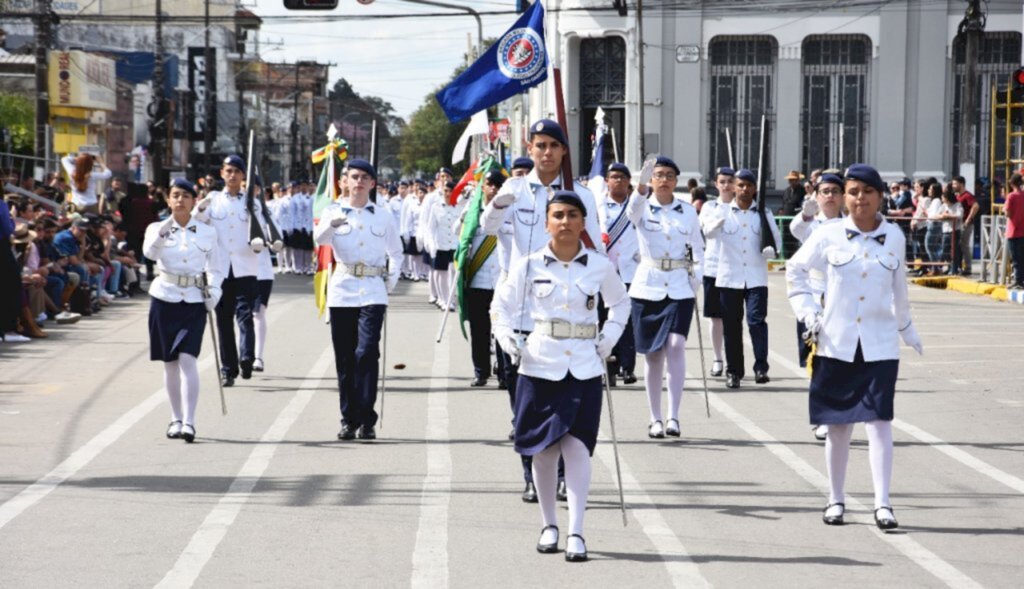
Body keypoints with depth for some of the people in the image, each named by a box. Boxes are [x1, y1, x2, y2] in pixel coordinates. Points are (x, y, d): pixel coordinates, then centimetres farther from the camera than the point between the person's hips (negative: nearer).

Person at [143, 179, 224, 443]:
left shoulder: (207, 232, 6)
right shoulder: (157, 228, 3)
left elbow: (215, 268, 8)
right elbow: (150, 253, -17)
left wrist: (213, 293, -7)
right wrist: (163, 232, -34)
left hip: (194, 301, -1)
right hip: (165, 298, 1)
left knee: (187, 359, -13)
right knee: (170, 362, 6)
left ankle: (189, 422, -16)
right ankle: (176, 419, 18)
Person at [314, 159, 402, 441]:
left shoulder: (382, 216, 10)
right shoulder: (334, 210, 6)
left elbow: (396, 252, 22)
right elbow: (320, 238, -14)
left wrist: (391, 280, 8)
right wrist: (331, 224, -35)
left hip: (372, 292, -1)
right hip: (341, 290, 1)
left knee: (367, 352, -13)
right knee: (344, 357, 3)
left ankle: (366, 420, -11)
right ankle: (348, 419, 12)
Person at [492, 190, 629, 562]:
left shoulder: (600, 267, 3)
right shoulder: (529, 266, 0)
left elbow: (620, 303, 20)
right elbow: (502, 304, 9)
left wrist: (609, 339, 7)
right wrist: (508, 337, -8)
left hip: (584, 369, 0)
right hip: (540, 367, 0)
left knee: (577, 446, -10)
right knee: (543, 449, 6)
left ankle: (576, 533, -9)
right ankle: (548, 525, 22)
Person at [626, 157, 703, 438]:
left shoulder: (688, 212, 6)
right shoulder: (643, 208, 0)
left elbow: (698, 251, 11)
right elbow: (633, 210, -25)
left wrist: (695, 283, -3)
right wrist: (641, 185, -44)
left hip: (679, 288, 0)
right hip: (648, 287, 0)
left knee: (676, 345, -16)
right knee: (652, 353, 3)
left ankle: (673, 416, -15)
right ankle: (655, 419, 12)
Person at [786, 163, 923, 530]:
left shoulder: (895, 237, 3)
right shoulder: (829, 235, -2)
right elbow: (795, 269, 11)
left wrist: (908, 330, 24)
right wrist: (808, 311, 0)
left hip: (880, 345, 0)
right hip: (836, 344, 0)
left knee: (879, 421, -10)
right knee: (838, 425, 8)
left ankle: (883, 504, -11)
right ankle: (836, 500, 21)